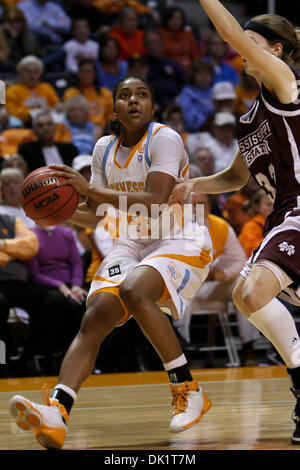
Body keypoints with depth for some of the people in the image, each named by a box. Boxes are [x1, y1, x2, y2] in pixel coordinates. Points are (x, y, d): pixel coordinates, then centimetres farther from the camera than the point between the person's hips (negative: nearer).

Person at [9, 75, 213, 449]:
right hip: (132, 243, 6)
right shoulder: (104, 148, 8)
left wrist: (92, 190, -33)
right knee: (95, 317, -17)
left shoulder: (164, 139, -14)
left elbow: (155, 203, -27)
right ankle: (54, 415, -34)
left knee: (134, 290, -34)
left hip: (181, 241, -6)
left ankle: (188, 391, -19)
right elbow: (96, 216, 13)